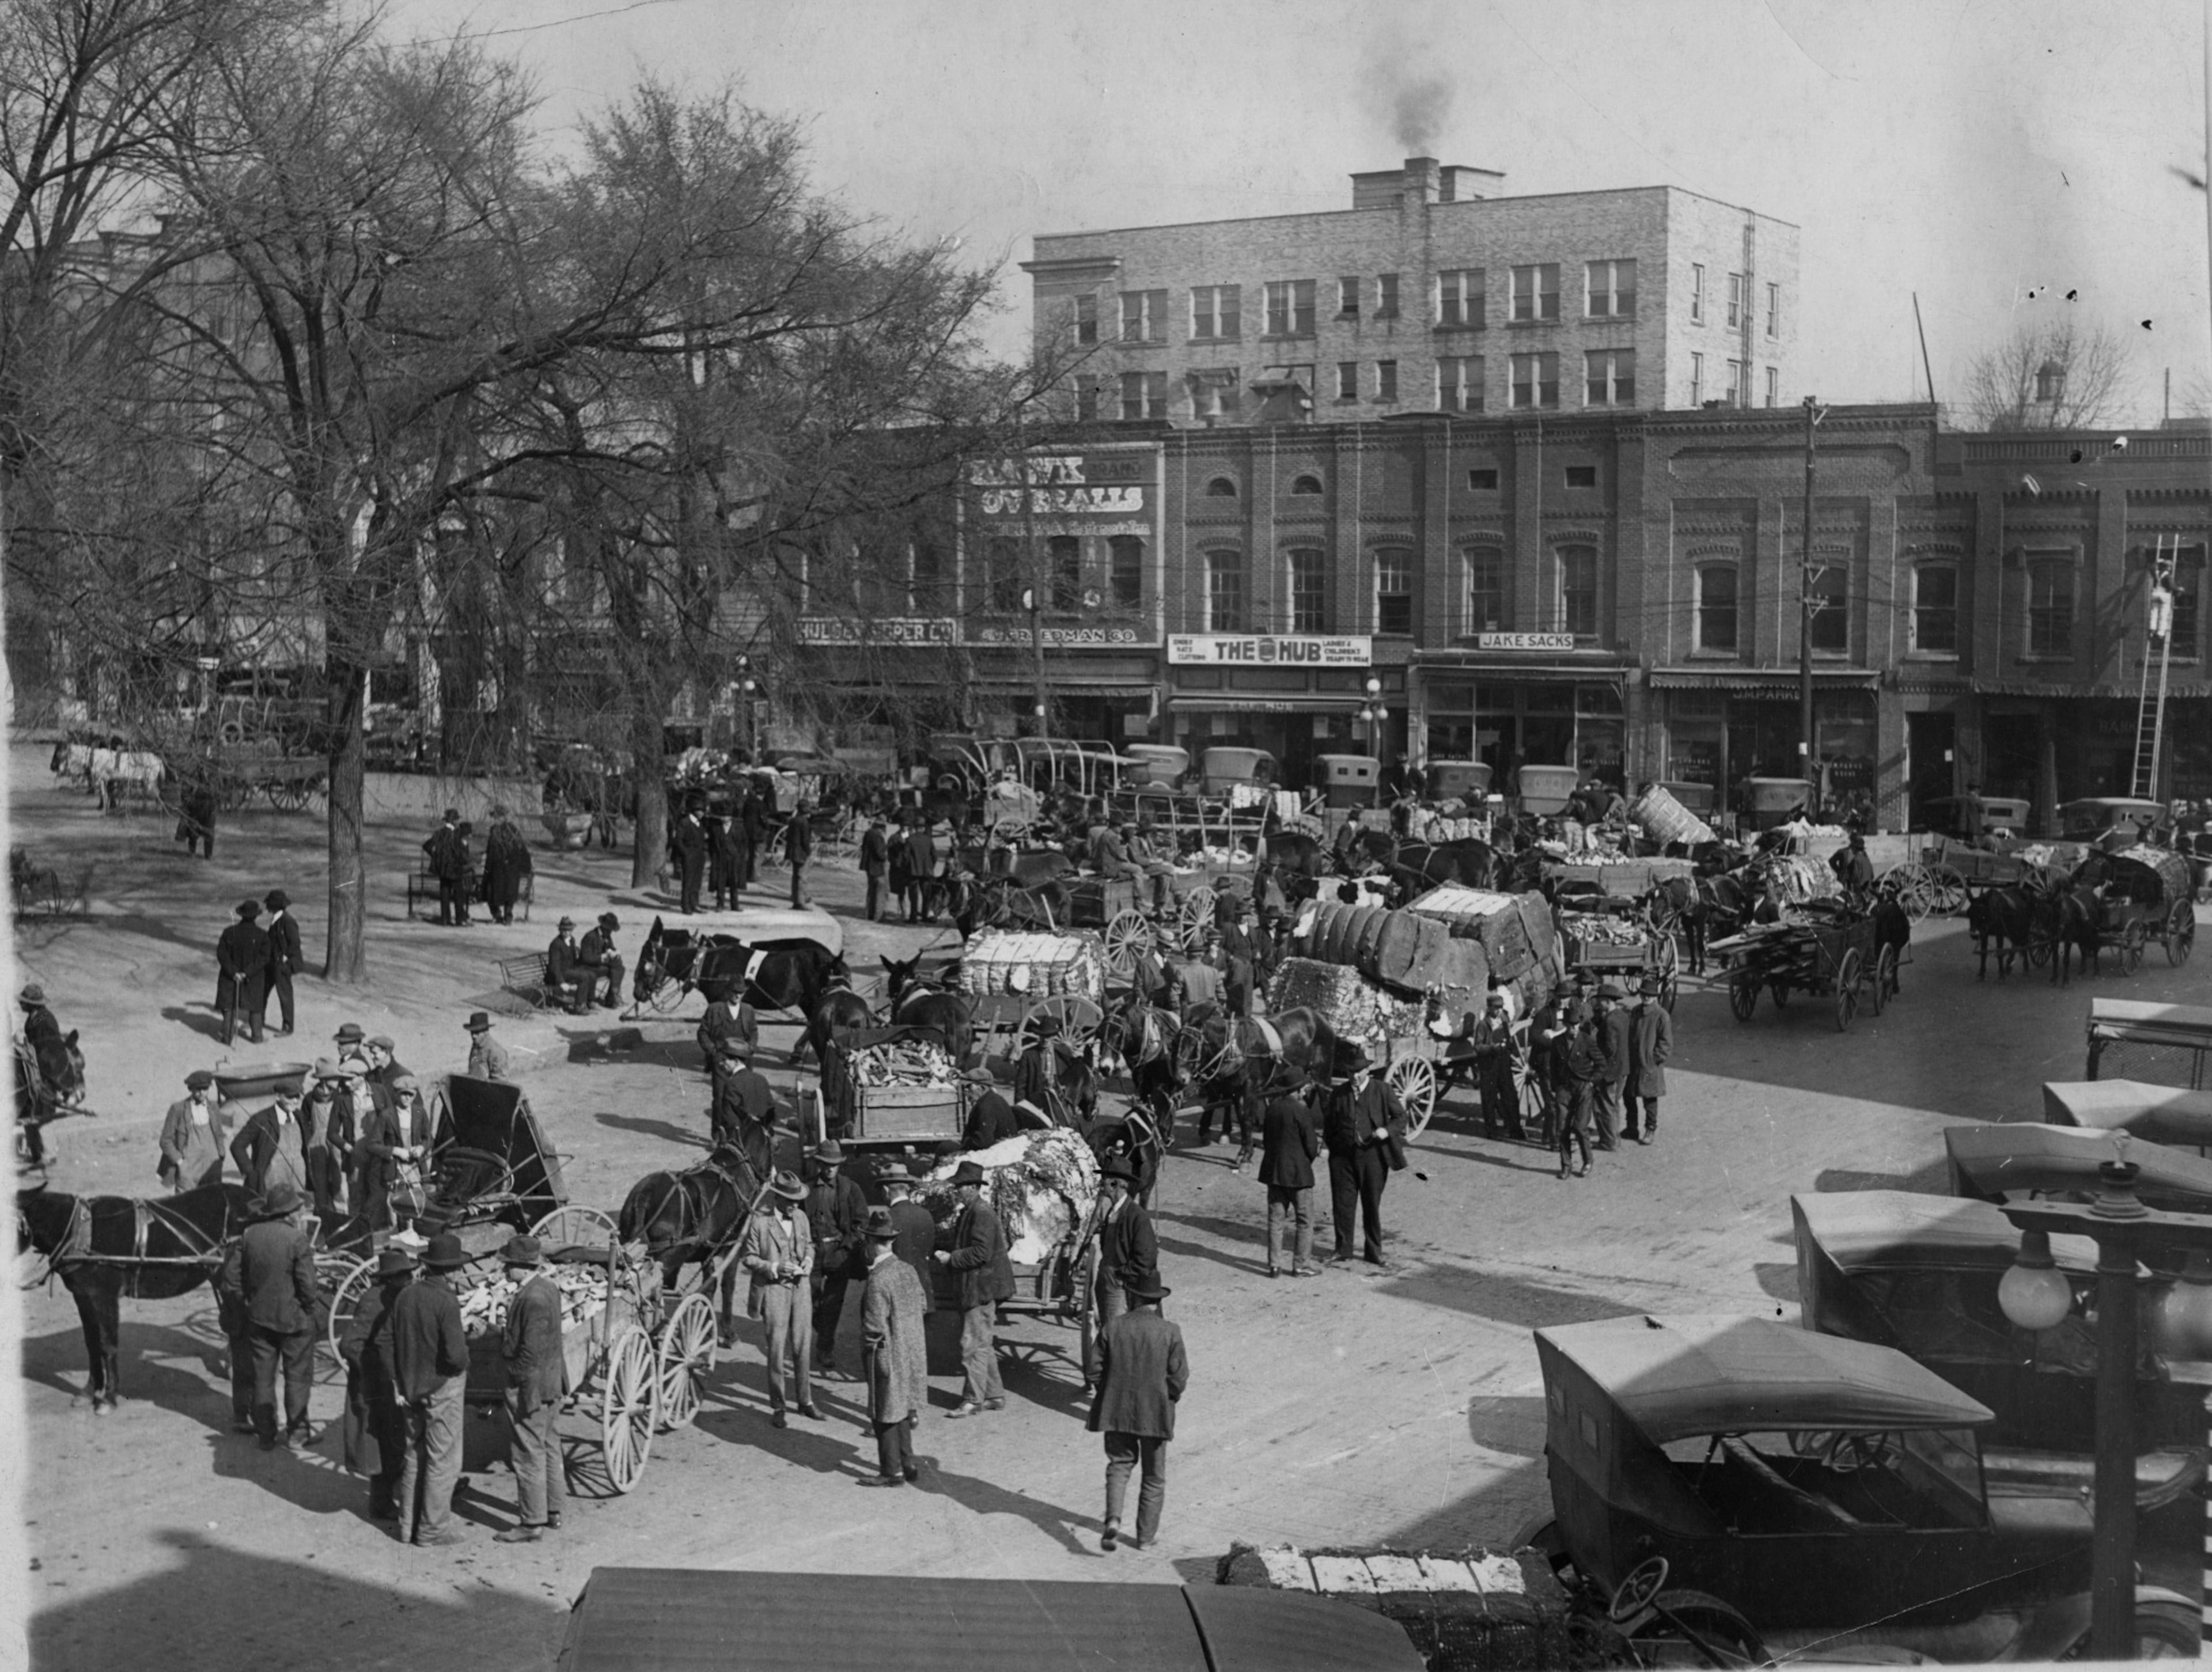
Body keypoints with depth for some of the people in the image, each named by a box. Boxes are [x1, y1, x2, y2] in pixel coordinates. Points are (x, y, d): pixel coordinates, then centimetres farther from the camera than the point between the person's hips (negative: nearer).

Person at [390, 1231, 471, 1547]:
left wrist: (400, 1383, 14)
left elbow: (396, 1344, 6)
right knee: (442, 1459, 4)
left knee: (414, 1457, 16)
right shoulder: (446, 1301, -20)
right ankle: (433, 1527, 9)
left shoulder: (405, 1296, 0)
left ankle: (409, 1526, 23)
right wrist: (464, 1354, -2)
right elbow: (455, 1355, -24)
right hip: (442, 1387, -7)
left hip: (412, 1387, 7)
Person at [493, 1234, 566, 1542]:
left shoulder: (533, 1299, -24)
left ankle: (532, 1523, 6)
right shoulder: (548, 1288, 7)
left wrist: (525, 1393, -21)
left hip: (531, 1387, -10)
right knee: (548, 1446, 20)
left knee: (530, 1453, -1)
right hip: (551, 1384, 10)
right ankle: (552, 1509, 33)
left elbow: (531, 1351, -25)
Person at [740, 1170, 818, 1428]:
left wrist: (809, 1259, -2)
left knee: (803, 1346, 10)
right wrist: (775, 1267, -19)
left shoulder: (801, 1217, 5)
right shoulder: (759, 1222, -11)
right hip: (773, 1290, -5)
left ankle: (806, 1401, 24)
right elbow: (749, 1258, -6)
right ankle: (777, 1407, 11)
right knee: (777, 1349, -1)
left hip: (800, 1288, 5)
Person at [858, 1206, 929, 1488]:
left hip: (887, 1356, -8)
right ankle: (907, 1463, 27)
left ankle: (892, 1472, 10)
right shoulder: (908, 1271, 1)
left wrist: (866, 1355, -7)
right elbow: (923, 1306, 12)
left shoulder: (878, 1280, -22)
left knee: (885, 1414, 3)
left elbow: (874, 1326, -20)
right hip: (912, 1352, 8)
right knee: (902, 1411, 19)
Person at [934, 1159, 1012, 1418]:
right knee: (982, 1344, 16)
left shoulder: (981, 1214, -17)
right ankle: (994, 1396, 23)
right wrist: (948, 1255, 9)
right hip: (975, 1288, 11)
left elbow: (981, 1252, -23)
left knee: (974, 1344, -7)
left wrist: (952, 1258, -18)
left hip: (982, 1288, -11)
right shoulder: (970, 1212, 15)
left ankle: (972, 1400, -2)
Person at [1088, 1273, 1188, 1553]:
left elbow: (1097, 1370, -2)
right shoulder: (1170, 1333, -10)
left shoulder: (1113, 1328, -5)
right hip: (1155, 1414, -1)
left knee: (1120, 1465, 13)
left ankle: (1113, 1519, -10)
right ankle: (1145, 1536, 19)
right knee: (1154, 1476, 13)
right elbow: (1179, 1376, -10)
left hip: (1116, 1411, 1)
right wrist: (1168, 1399, 8)